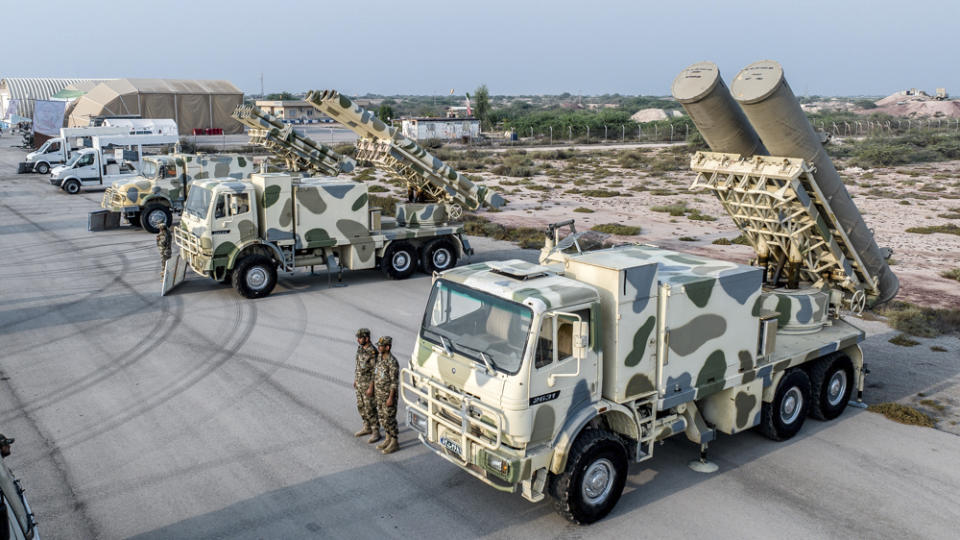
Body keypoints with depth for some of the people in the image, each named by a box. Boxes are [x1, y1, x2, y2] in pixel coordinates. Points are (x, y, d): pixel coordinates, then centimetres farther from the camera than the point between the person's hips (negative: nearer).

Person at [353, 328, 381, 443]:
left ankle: (376, 432, 7)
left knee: (370, 409, -3)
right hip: (360, 383, 9)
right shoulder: (360, 348, 4)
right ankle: (367, 428, 32)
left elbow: (375, 372, -21)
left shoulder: (373, 352, -22)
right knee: (361, 407, 17)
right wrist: (355, 379, 19)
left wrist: (371, 388, -22)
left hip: (368, 384, -9)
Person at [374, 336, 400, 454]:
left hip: (389, 394, -9)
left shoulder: (392, 362, -23)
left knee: (389, 419, -1)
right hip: (380, 393, 9)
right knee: (382, 417, 14)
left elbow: (395, 381, -21)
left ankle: (394, 442, 11)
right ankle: (388, 439, 26)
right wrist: (376, 391, 18)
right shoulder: (380, 357, 4)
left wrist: (391, 398, -22)